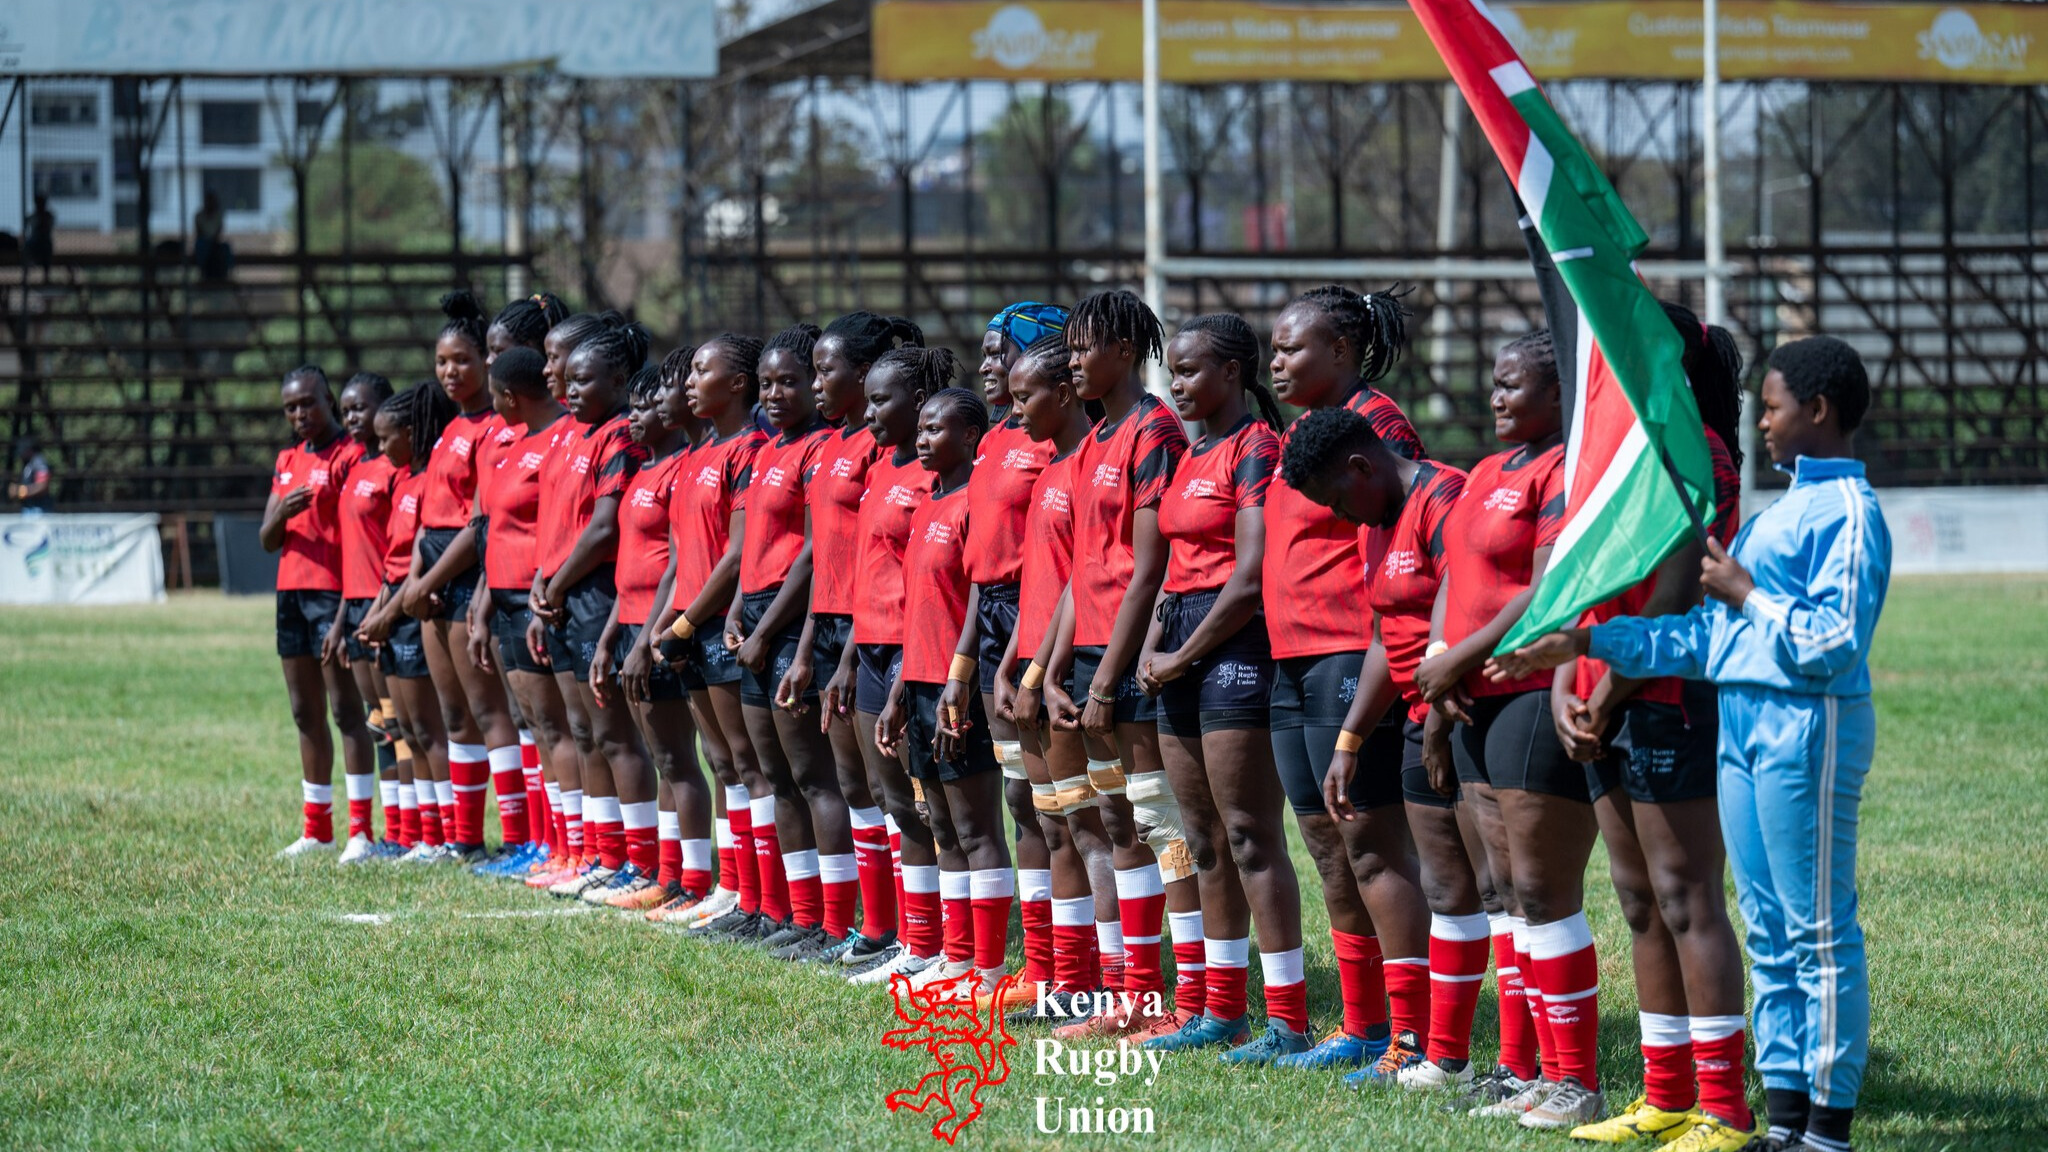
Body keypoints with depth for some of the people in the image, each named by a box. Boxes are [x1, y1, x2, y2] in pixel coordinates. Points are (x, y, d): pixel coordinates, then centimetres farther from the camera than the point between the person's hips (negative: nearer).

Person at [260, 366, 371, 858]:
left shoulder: (350, 456, -6)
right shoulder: (287, 462, 18)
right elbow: (268, 540, 16)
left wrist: (348, 608, -19)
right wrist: (281, 515, -8)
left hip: (333, 592, -8)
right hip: (291, 591, 8)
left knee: (345, 710, -8)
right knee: (306, 713, 10)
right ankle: (317, 829, 16)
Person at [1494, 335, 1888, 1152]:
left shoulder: (1847, 512, -11)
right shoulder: (1783, 509, 18)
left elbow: (1835, 642, -20)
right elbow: (1707, 635, 19)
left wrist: (1746, 595, -12)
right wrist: (1586, 643, 17)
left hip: (1807, 725, -10)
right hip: (1743, 722, 10)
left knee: (1817, 930, -5)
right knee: (1769, 930, 11)